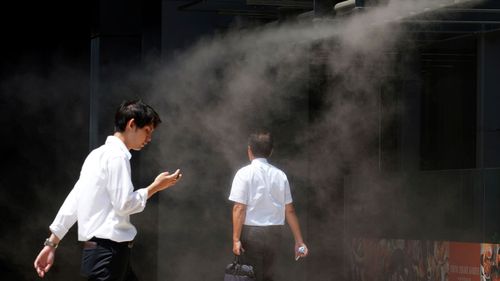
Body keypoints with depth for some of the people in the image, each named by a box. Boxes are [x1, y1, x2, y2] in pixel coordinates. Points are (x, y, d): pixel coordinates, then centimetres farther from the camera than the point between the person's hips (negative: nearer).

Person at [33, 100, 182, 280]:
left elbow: (72, 202, 16)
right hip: (108, 252, -10)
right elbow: (124, 204, -17)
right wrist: (155, 187, -3)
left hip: (99, 250, 10)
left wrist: (51, 244, 16)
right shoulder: (116, 156, -11)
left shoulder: (100, 155, 18)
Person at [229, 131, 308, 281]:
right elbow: (289, 210, 4)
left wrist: (236, 238, -12)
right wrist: (299, 241, 8)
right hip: (275, 232, 4)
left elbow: (239, 208, -14)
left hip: (252, 231, -4)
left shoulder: (245, 173, -8)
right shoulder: (280, 175, 4)